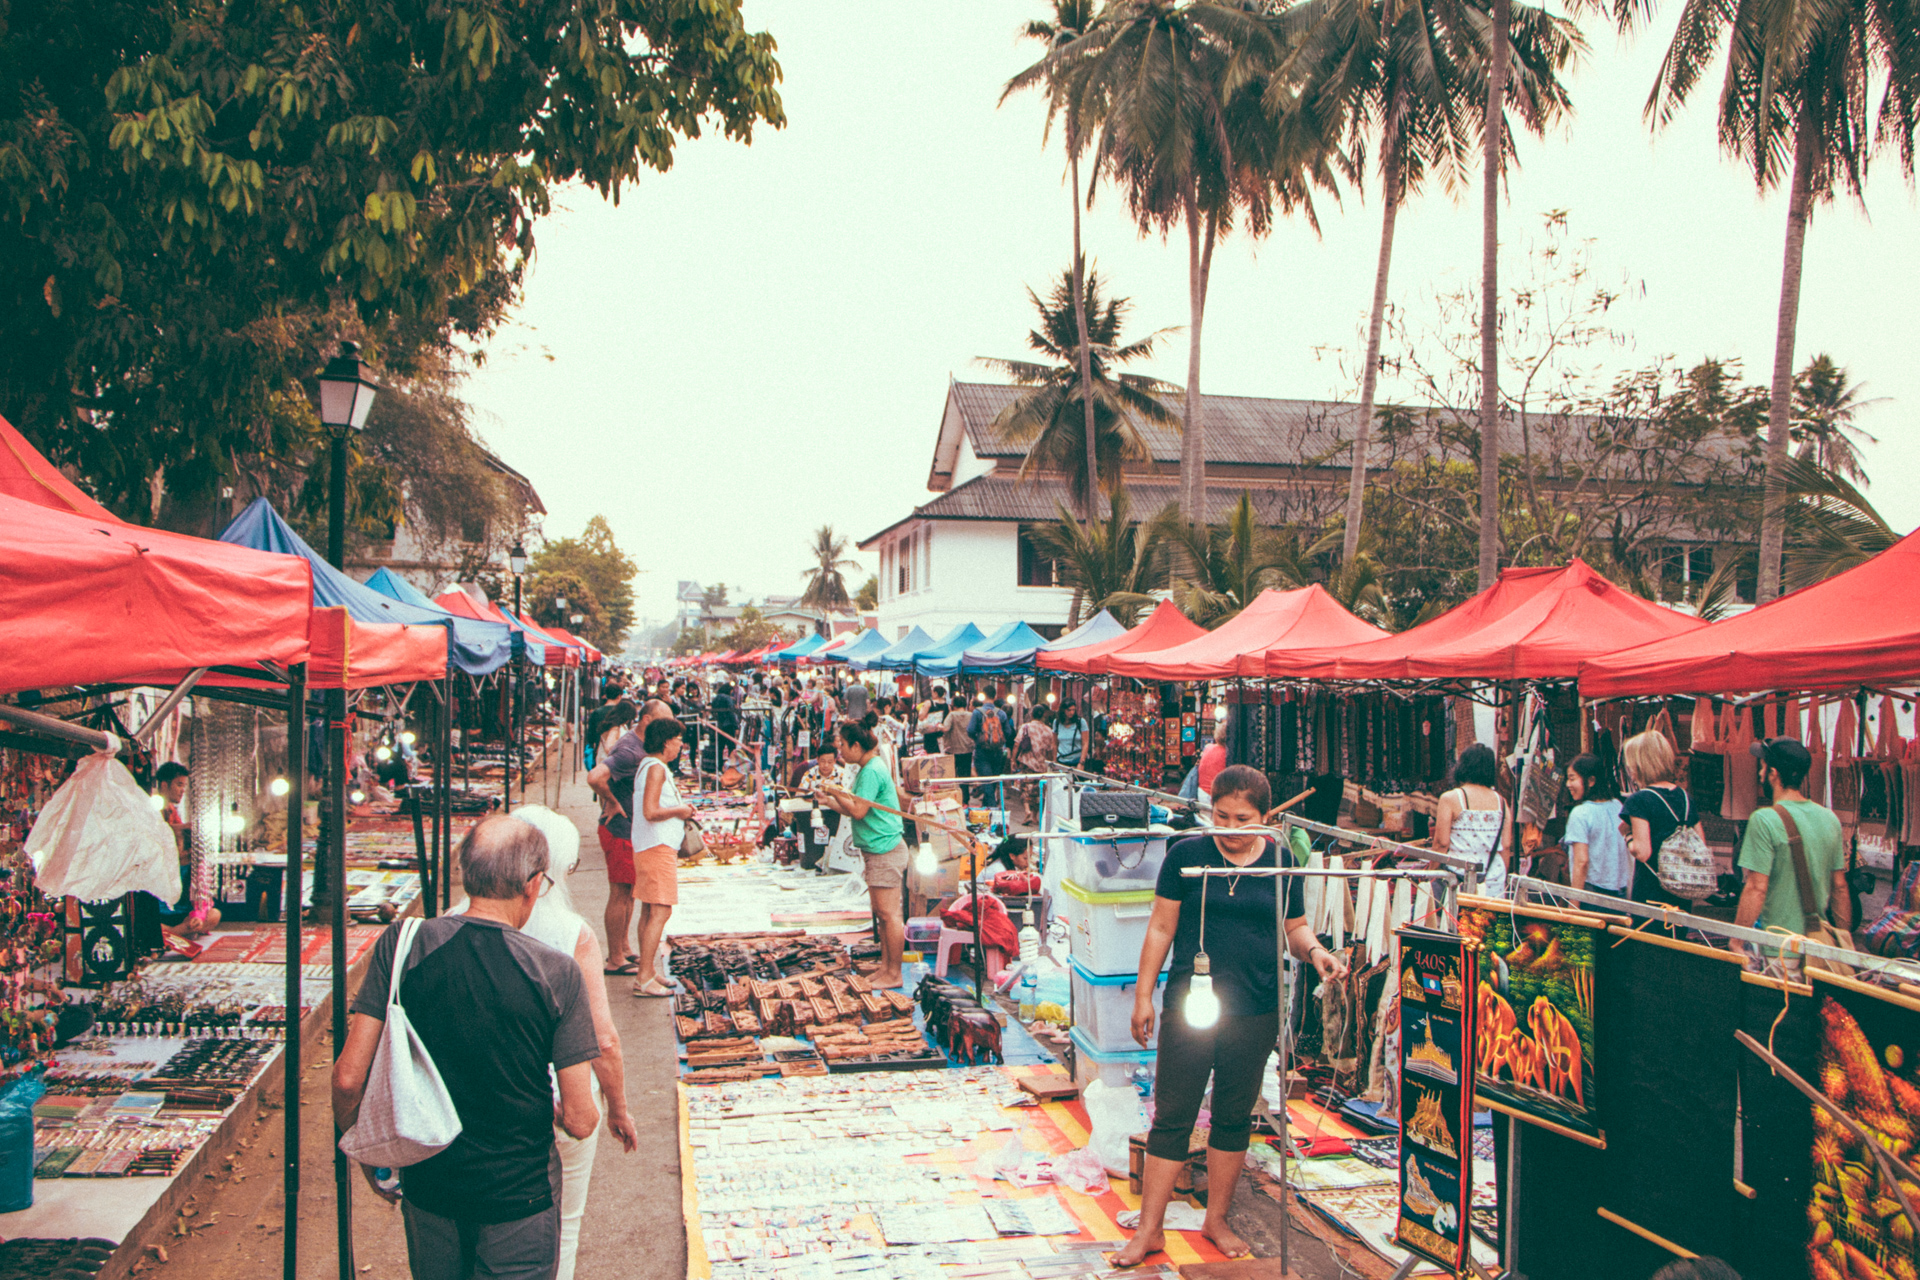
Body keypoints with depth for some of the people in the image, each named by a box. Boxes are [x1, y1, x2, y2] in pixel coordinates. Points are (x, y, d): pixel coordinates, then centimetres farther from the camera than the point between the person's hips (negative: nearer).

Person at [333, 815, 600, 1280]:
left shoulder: (401, 946, -13)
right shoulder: (556, 973, -19)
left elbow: (348, 1078, -11)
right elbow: (580, 1121, -17)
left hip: (426, 1182, 3)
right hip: (520, 1190, -3)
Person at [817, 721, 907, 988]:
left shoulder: (871, 772, -17)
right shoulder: (869, 768, 15)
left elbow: (858, 811, -19)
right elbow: (857, 809, 18)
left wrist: (836, 793, -7)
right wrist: (832, 801, 14)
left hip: (885, 850, -11)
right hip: (877, 849, 11)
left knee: (889, 914, -5)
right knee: (881, 913, 14)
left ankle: (893, 975, 0)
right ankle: (885, 966, 21)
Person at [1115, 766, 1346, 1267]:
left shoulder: (1281, 861, 3)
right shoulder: (1186, 855, -3)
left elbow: (1295, 927, 12)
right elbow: (1161, 928, 1)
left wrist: (1314, 950, -10)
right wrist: (1143, 995, 0)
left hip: (1255, 1012, 2)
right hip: (1189, 1005, -2)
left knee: (1234, 1117, 13)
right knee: (1172, 1117, 2)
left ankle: (1216, 1219, 30)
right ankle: (1150, 1229, 14)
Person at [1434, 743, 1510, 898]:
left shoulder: (1449, 798, -4)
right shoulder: (1500, 801, 8)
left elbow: (1442, 842, -7)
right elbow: (1505, 846, 9)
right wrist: (1503, 879, 20)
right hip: (1494, 880, 4)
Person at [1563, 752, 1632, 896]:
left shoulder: (1580, 814, -14)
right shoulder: (1618, 806, 7)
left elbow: (1581, 861, -18)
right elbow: (1631, 855, 13)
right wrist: (1628, 894, 21)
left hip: (1593, 890, -7)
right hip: (1622, 892, 7)